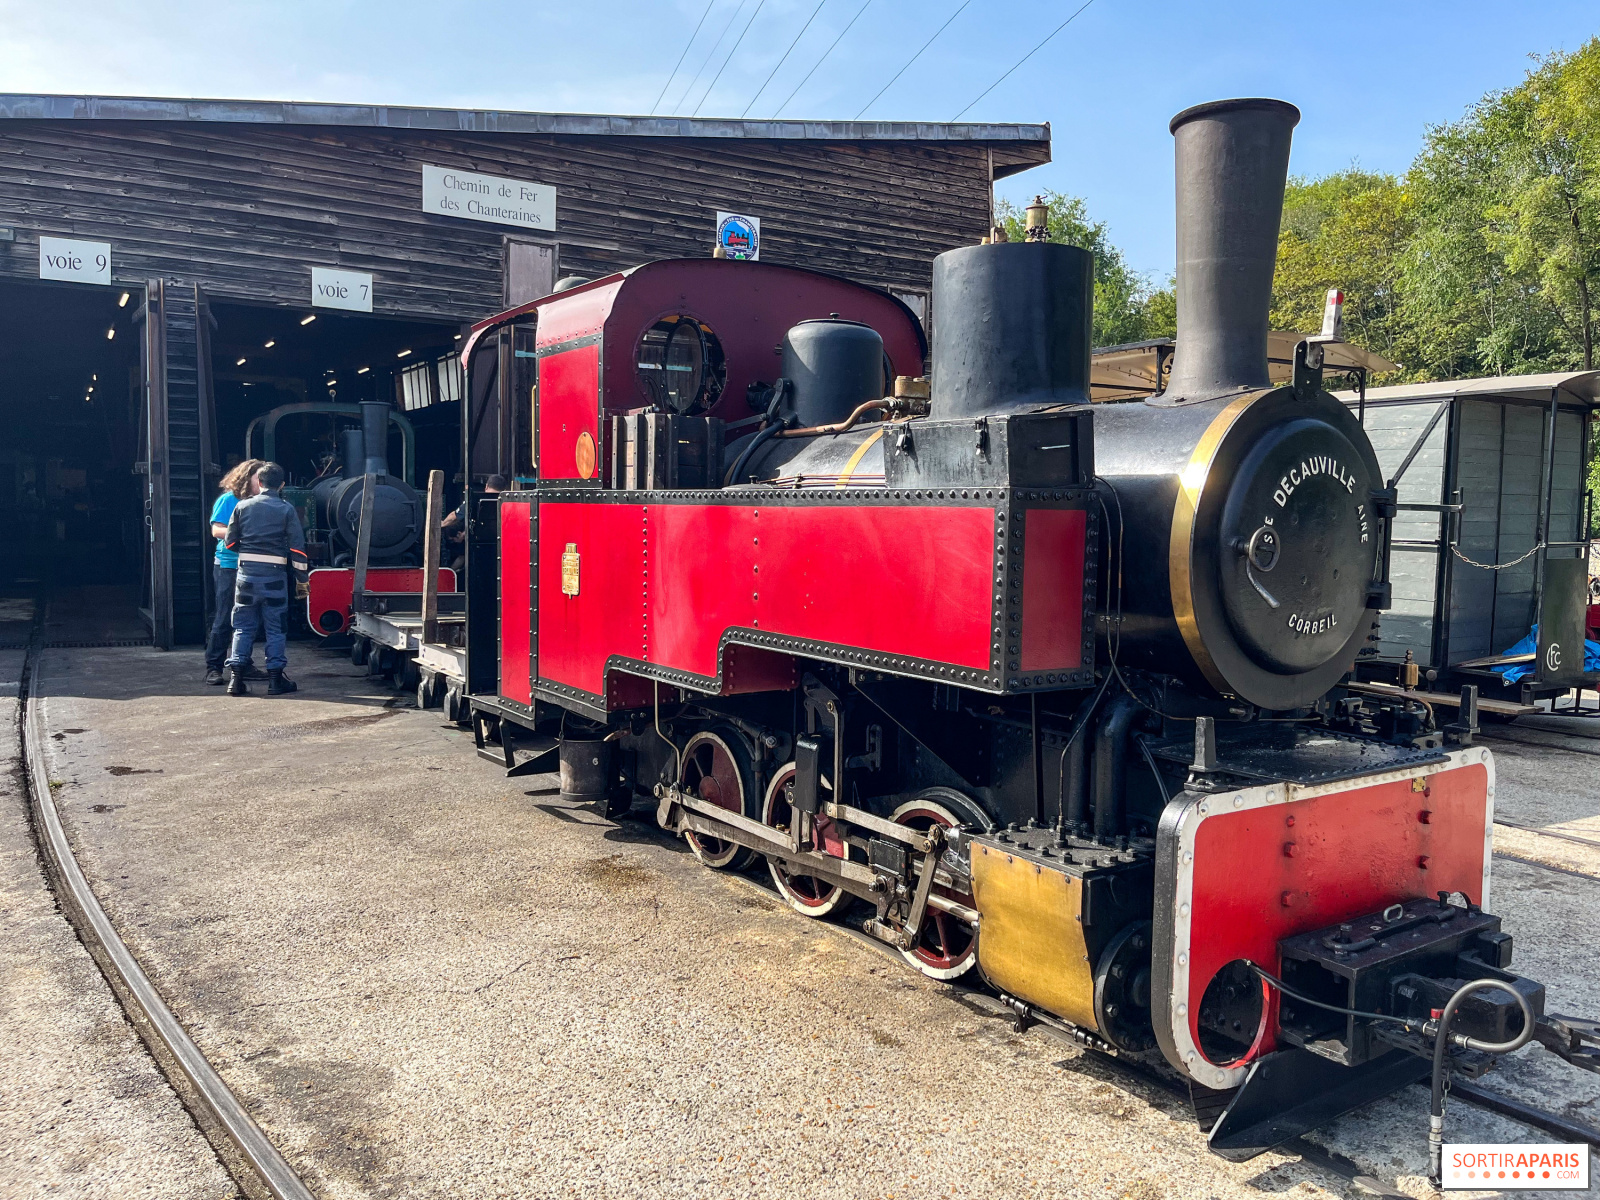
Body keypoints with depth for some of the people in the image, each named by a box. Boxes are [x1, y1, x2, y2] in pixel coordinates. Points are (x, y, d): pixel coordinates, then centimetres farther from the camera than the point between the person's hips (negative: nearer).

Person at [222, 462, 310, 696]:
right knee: (276, 628, 6)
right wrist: (302, 577, 1)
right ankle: (275, 679, 7)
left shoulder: (242, 507, 4)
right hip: (274, 576, -2)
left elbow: (230, 541, 7)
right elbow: (297, 547, -6)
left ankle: (236, 678, 6)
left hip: (246, 573, 2)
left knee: (243, 627, 10)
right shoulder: (287, 510, -3)